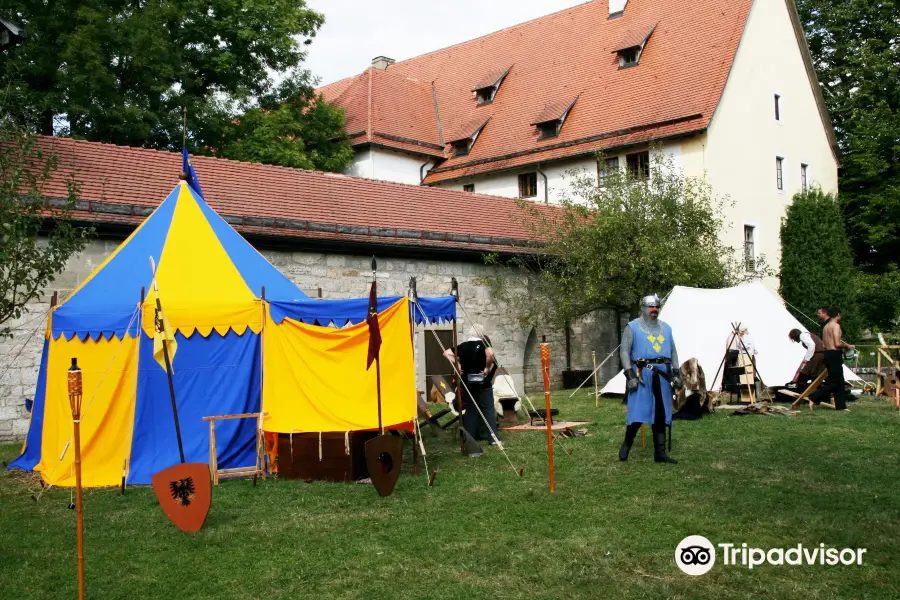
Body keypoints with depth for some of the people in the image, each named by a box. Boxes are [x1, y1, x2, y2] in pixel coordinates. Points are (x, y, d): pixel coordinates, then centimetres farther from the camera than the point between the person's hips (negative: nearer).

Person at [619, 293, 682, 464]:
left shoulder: (666, 328, 15)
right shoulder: (632, 327, -1)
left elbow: (673, 352, 20)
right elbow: (624, 352, -5)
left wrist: (676, 373, 10)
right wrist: (630, 375, -14)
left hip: (662, 375, 5)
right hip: (642, 374, -5)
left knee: (661, 415, 6)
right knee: (637, 413, -9)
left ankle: (660, 453, 10)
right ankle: (626, 444, 12)